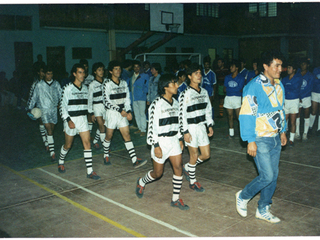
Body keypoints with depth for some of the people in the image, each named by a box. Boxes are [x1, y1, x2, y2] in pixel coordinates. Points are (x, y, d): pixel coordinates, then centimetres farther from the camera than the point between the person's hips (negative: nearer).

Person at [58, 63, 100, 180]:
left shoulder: (85, 88, 7)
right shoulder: (68, 88, -9)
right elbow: (62, 106, -9)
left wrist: (89, 115, 18)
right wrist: (68, 120, -17)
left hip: (83, 119, 4)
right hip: (71, 120, -4)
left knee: (87, 143, -8)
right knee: (68, 145, 12)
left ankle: (90, 171, -6)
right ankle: (61, 162, 42)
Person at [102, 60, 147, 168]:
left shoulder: (124, 83, 8)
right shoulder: (107, 84, -8)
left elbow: (127, 99, 11)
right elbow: (106, 102, -13)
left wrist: (128, 111, -4)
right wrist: (120, 110, -16)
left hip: (123, 113, 4)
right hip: (112, 112, -4)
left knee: (127, 135, -2)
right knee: (109, 136, 8)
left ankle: (135, 161, -8)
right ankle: (106, 156, 32)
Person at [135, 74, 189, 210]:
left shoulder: (175, 102, 7)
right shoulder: (157, 104, -16)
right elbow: (152, 126, -16)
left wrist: (180, 139, 14)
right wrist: (156, 146, -18)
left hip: (173, 140, 6)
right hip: (161, 141, -6)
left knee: (178, 168, -1)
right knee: (157, 173, 7)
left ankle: (176, 199, 13)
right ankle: (141, 183, 37)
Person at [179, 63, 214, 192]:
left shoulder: (204, 92, 8)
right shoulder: (185, 94, -13)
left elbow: (208, 109, 16)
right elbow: (181, 114, -14)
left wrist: (210, 125, 11)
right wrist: (185, 132, -16)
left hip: (202, 127, 7)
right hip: (191, 128, -6)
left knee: (206, 155, 9)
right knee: (194, 156, 4)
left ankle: (187, 167, 33)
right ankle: (192, 182, 23)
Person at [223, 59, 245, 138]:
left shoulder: (241, 77, 0)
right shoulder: (227, 77, 13)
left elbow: (240, 89, -10)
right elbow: (225, 89, 5)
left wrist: (229, 89, -3)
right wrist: (235, 90, -5)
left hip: (237, 98, -4)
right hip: (228, 98, 4)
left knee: (239, 116, -8)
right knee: (230, 115, 9)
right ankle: (231, 133, 17)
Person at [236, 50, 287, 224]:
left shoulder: (279, 85, 8)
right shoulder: (254, 86, -17)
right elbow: (246, 114, -18)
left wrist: (282, 131, 19)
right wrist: (250, 141, -19)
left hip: (275, 138, 8)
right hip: (260, 139, -8)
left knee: (273, 176, 11)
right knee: (267, 176, -7)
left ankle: (263, 210, 27)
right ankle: (243, 197, 19)